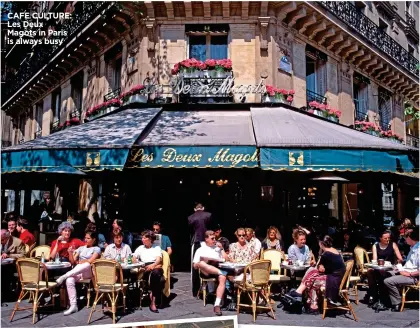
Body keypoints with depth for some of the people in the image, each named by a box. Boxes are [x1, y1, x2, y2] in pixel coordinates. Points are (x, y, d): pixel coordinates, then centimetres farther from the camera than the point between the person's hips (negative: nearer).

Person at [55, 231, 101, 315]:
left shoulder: (96, 249, 10)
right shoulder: (81, 248, 24)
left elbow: (90, 261, -4)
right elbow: (72, 261, 16)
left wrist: (78, 262, 6)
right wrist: (70, 253, -1)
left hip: (89, 273, -4)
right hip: (77, 272, 4)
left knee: (87, 265, -41)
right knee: (69, 281, -32)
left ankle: (63, 277, -35)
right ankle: (73, 306, -29)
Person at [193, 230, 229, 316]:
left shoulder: (218, 247, 27)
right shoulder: (200, 250, 18)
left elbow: (226, 259, 20)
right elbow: (195, 266, 9)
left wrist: (221, 249, 11)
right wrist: (202, 262, -11)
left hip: (218, 268, 2)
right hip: (206, 272, -1)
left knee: (223, 278, -35)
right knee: (201, 263, -37)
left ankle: (217, 305, -38)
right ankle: (223, 273, -36)